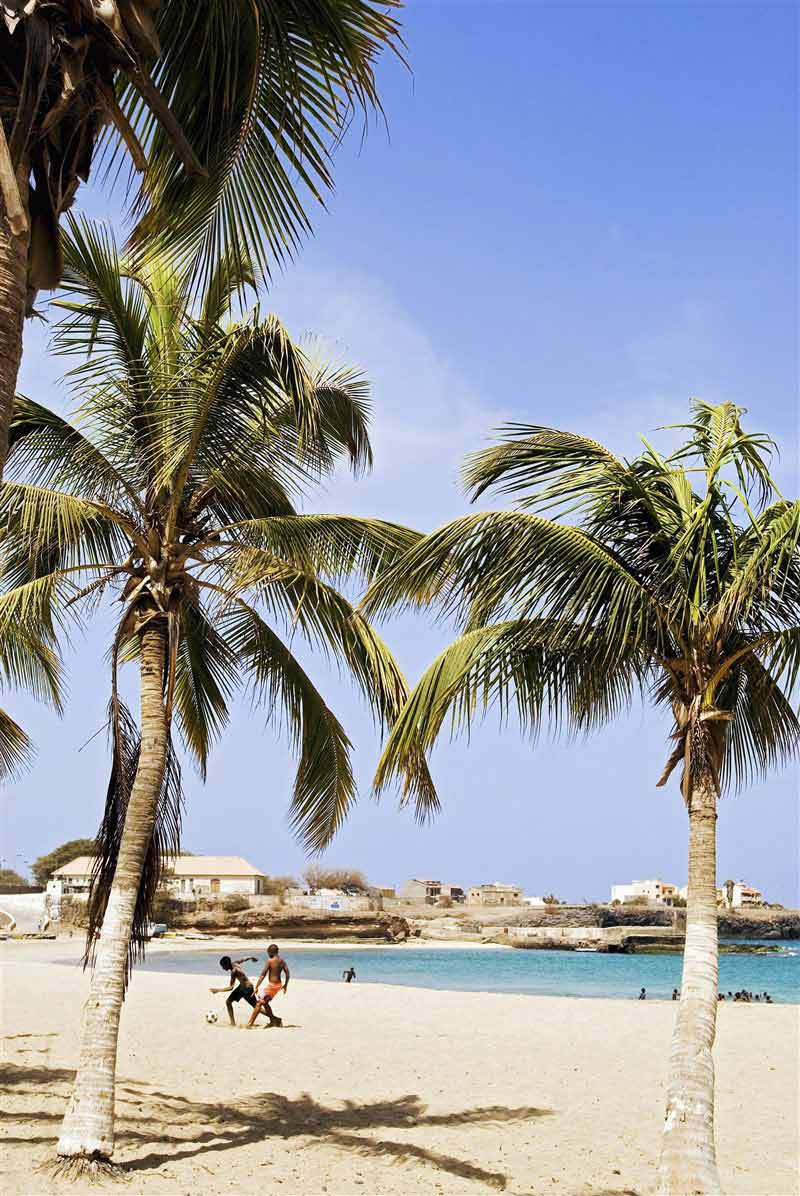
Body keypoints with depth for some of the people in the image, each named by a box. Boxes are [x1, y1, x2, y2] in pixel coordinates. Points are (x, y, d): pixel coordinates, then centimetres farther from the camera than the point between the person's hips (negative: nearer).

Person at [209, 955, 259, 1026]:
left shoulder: (234, 971, -30)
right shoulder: (234, 963, -6)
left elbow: (231, 987, -31)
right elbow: (245, 958, 12)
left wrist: (218, 990, -33)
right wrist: (251, 957, 34)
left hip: (247, 988, -9)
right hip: (241, 986, 9)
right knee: (228, 1002, 5)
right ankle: (233, 1022, 9)